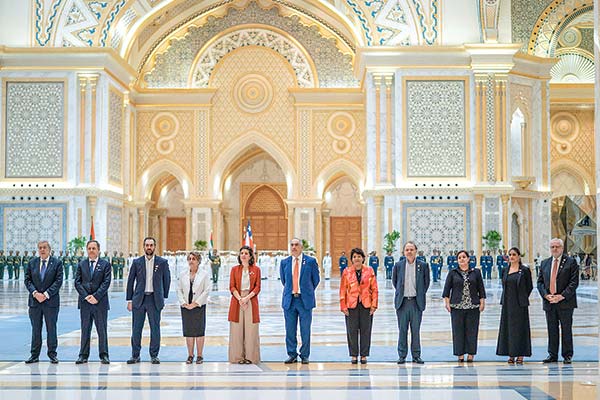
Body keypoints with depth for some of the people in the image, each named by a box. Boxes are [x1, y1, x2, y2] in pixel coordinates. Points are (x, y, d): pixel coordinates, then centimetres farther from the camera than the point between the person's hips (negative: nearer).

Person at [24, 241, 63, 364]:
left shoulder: (57, 263, -1)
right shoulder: (32, 263, 9)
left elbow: (58, 281, -7)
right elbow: (27, 280, 5)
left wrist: (46, 294, -14)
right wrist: (35, 293, -11)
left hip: (51, 301, -2)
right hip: (35, 301, 3)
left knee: (51, 328, 4)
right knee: (35, 329, 7)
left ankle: (52, 354, 12)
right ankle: (34, 355, 13)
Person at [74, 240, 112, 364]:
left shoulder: (105, 264, 2)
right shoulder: (81, 264, 9)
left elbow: (106, 283, -5)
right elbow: (77, 282, 3)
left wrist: (96, 296, -14)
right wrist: (86, 296, -10)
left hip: (100, 302, -2)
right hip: (84, 302, 2)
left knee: (102, 329, 1)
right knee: (85, 329, 6)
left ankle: (104, 355, 6)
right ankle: (83, 355, 11)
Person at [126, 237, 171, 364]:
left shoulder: (162, 262, 2)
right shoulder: (137, 262, 4)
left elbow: (166, 280, 9)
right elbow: (130, 281, 7)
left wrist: (163, 297, 7)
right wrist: (129, 300, 3)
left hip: (154, 300, -1)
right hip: (139, 299, 1)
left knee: (155, 328, 1)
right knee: (136, 328, 3)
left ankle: (154, 355, 10)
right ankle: (135, 355, 12)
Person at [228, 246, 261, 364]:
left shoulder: (256, 269, 7)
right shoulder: (235, 269, 9)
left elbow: (257, 287, 2)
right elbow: (232, 287, 3)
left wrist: (247, 298, -12)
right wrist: (240, 299, -12)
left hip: (251, 300, -1)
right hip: (237, 300, 1)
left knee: (251, 329, -2)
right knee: (237, 329, -1)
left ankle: (250, 357, 4)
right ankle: (238, 356, 4)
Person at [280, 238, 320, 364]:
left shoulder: (311, 261, -1)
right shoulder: (284, 262, 7)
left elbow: (316, 279, 8)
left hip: (305, 300, -2)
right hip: (289, 300, 2)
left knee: (305, 330, 2)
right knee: (290, 330, 5)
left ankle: (305, 356, 12)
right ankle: (292, 355, 15)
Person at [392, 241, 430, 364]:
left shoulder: (423, 266, 1)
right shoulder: (398, 265, 3)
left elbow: (426, 282, 10)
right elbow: (394, 281, 15)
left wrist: (421, 294, 7)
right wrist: (400, 292, 10)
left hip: (416, 302, 0)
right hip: (402, 302, 0)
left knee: (416, 330, 4)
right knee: (402, 330, 4)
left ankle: (416, 356, 12)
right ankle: (402, 355, 10)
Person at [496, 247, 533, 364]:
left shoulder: (525, 270, -3)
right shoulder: (505, 270, 9)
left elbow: (529, 287, 2)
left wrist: (522, 299, 3)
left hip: (520, 304, -4)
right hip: (507, 303, 4)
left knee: (520, 327, -2)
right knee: (507, 327, 4)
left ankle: (520, 354, 4)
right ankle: (511, 354, 11)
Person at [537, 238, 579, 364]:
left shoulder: (570, 262, -1)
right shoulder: (545, 263, 13)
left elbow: (574, 282, -7)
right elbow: (540, 282, 11)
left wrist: (562, 296, -15)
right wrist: (546, 295, -6)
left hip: (565, 302, -4)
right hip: (549, 302, 4)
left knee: (566, 329, 3)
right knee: (552, 330, 8)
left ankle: (567, 355, 11)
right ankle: (552, 355, 14)